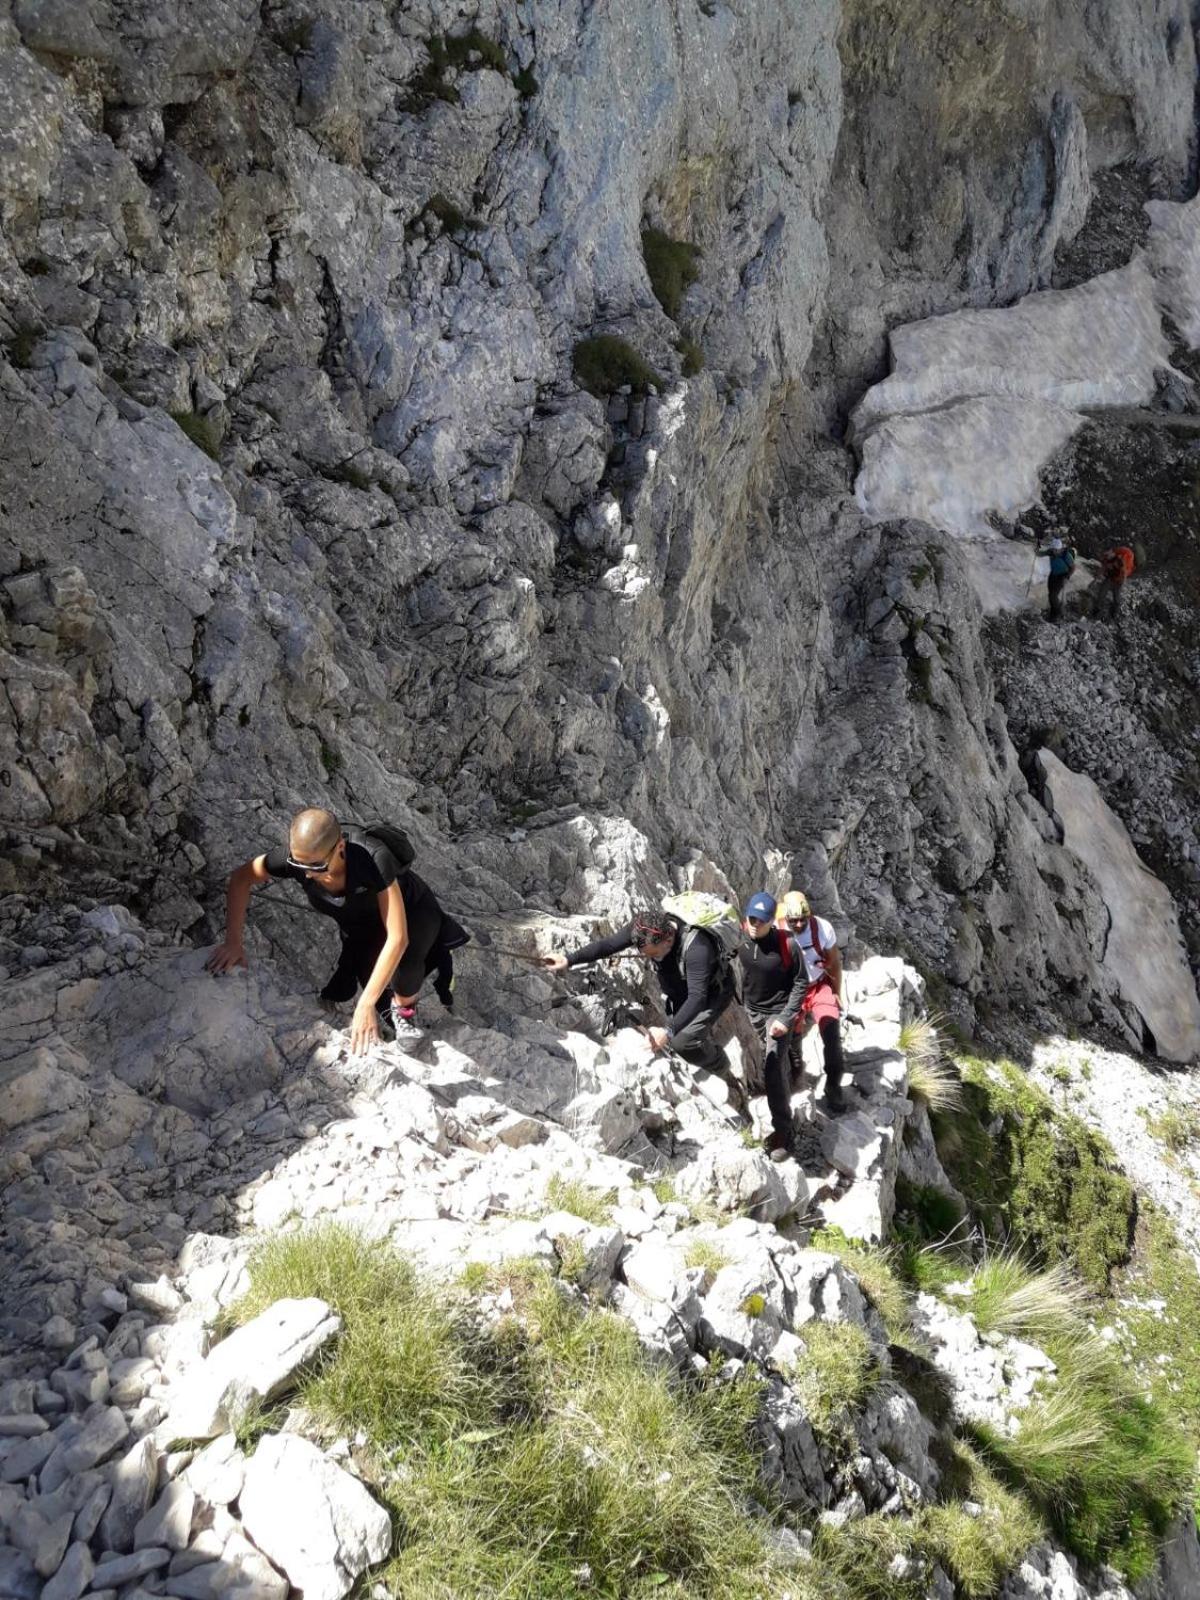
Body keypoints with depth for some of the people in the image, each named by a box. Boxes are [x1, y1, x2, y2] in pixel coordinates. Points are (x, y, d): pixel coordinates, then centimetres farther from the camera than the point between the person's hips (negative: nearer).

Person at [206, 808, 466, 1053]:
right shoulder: (300, 856, -29)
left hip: (412, 914, -4)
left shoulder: (374, 858, -42)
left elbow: (397, 938, -42)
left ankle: (405, 1008, -5)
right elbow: (241, 878, -11)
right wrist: (233, 942, -19)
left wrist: (366, 1004, -43)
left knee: (405, 953, -36)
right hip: (362, 929, 5)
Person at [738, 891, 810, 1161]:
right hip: (750, 1012, 4)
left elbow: (801, 983, -12)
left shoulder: (786, 943, -21)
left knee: (774, 1069, -13)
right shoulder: (741, 942, -9)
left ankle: (784, 1132, -4)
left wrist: (786, 1018, -17)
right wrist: (740, 1009, 12)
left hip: (778, 1013, -4)